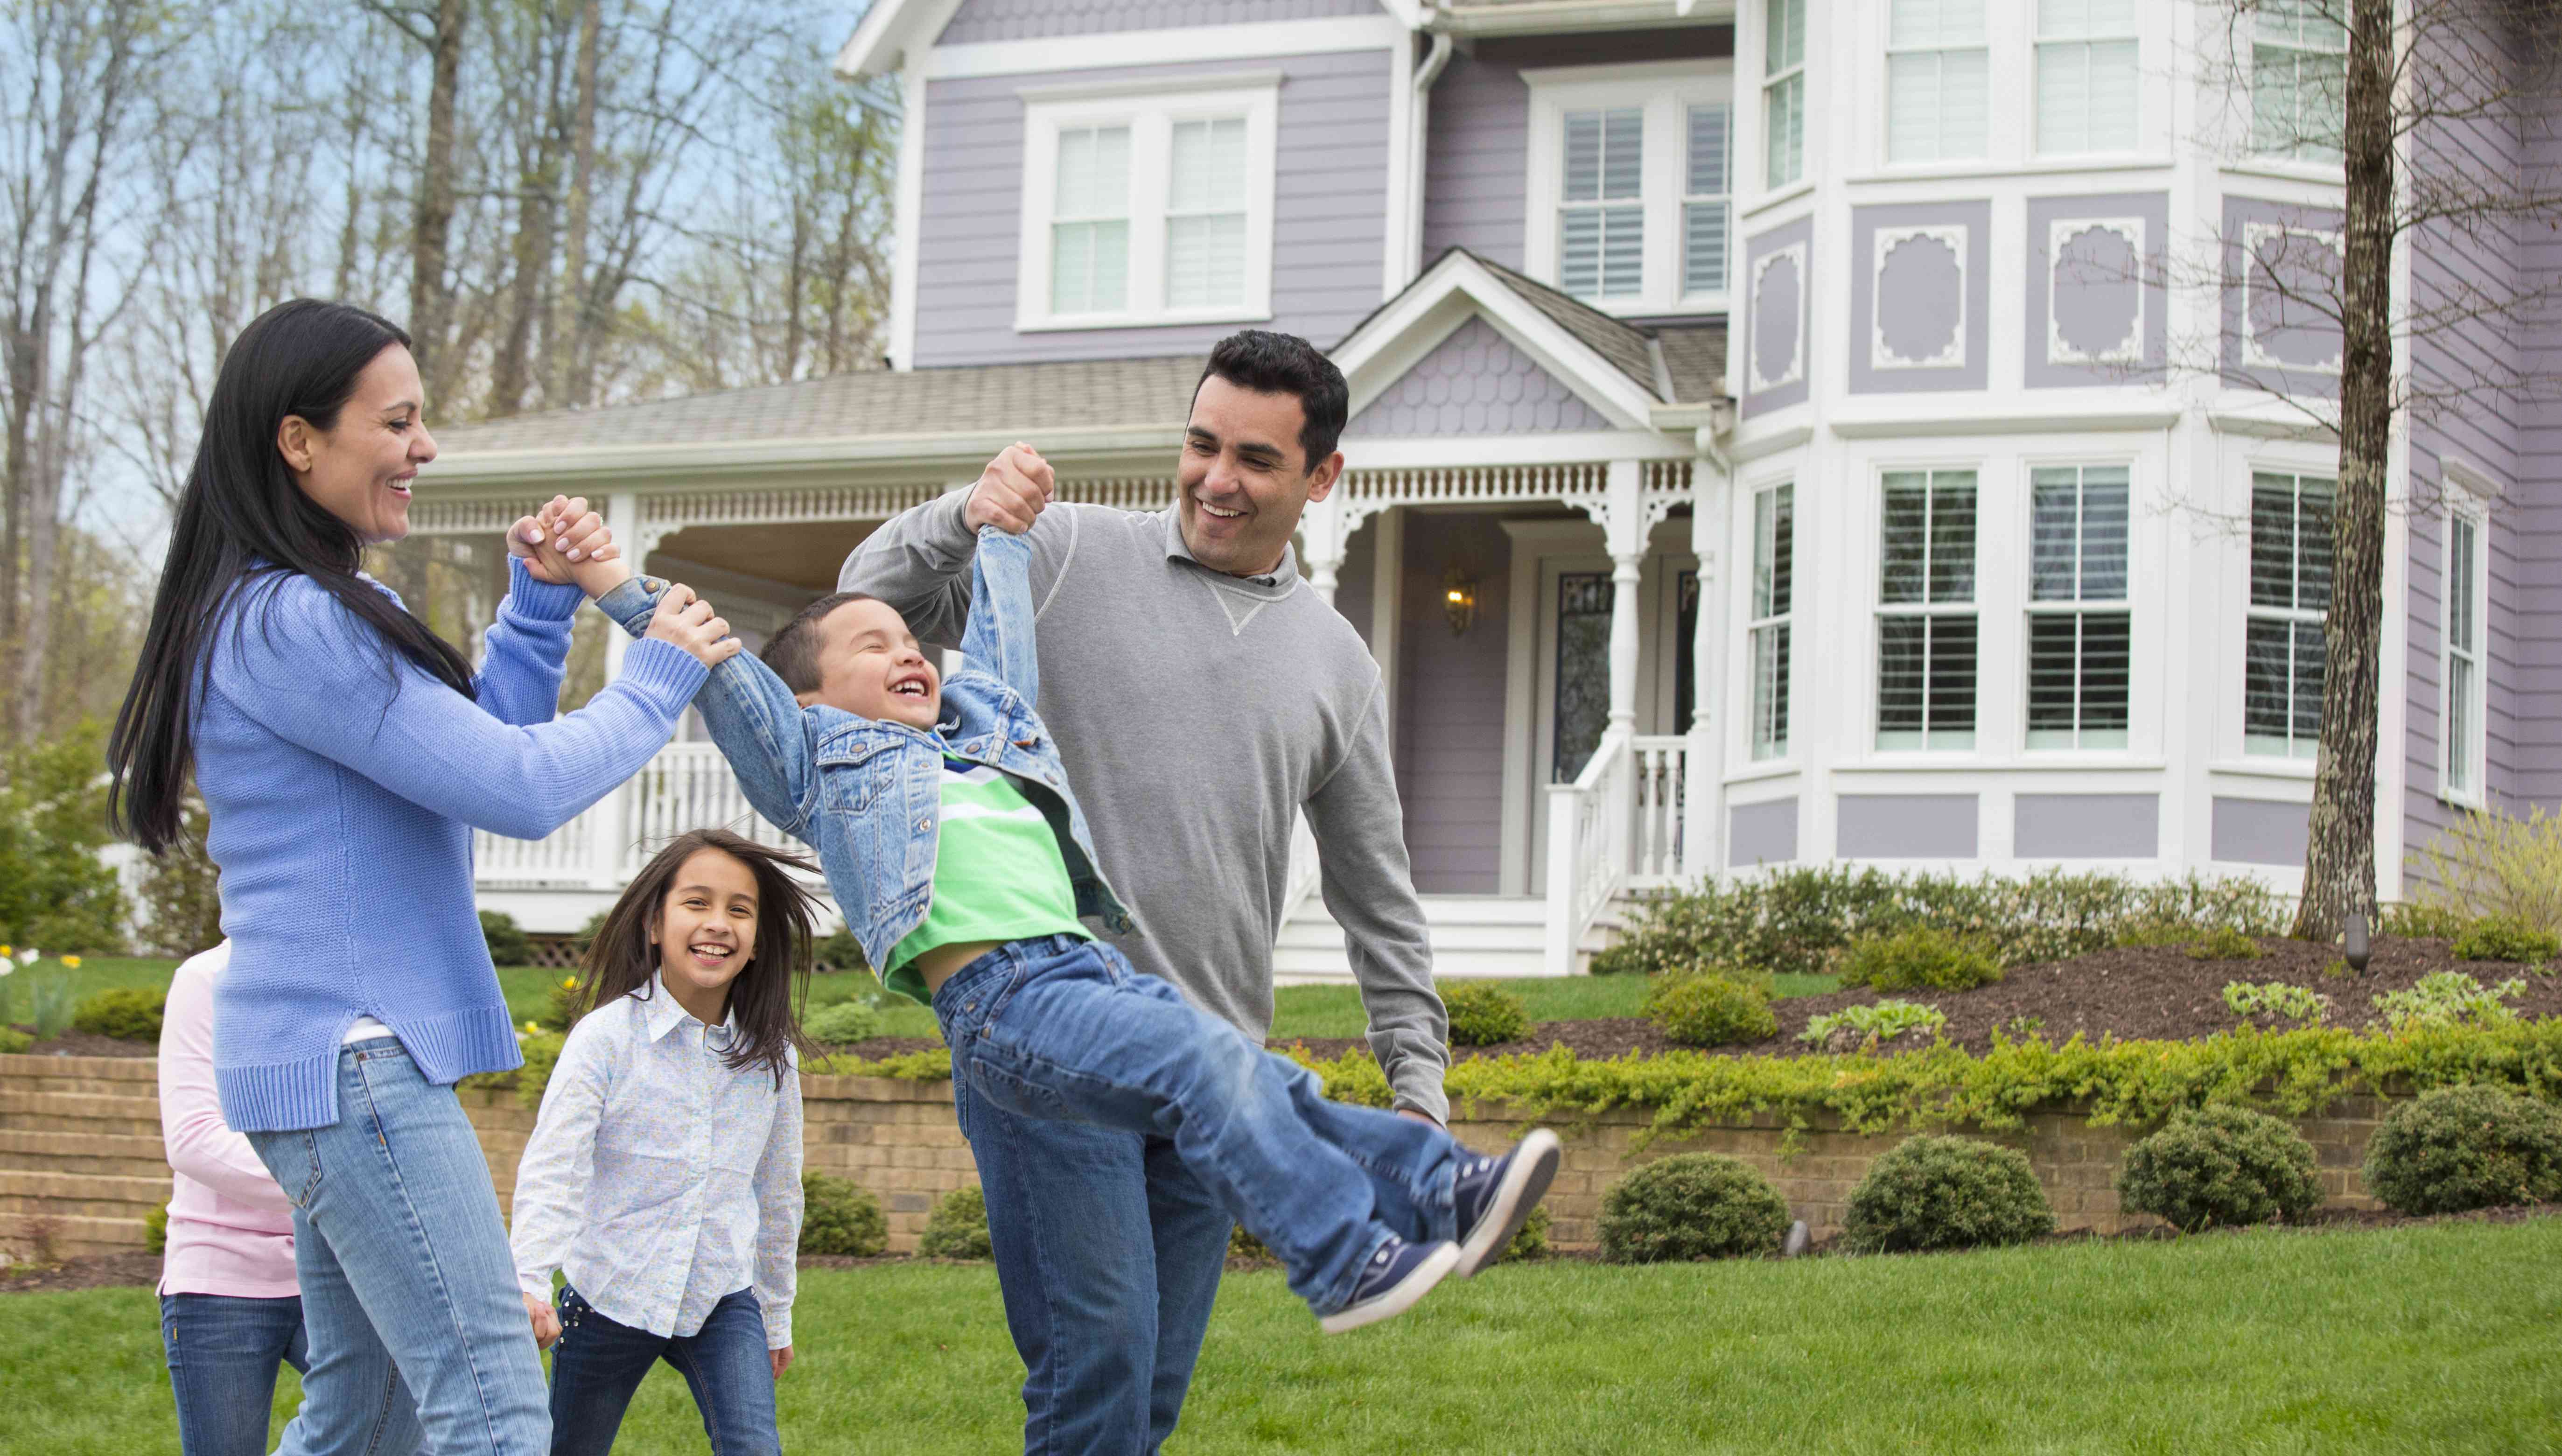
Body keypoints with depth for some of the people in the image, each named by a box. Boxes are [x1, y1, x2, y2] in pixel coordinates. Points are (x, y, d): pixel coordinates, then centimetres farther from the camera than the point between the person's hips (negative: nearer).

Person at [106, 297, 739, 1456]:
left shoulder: (327, 612, 16)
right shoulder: (289, 624, -16)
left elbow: (480, 743, 19)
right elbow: (521, 787, -17)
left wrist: (539, 607, 6)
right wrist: (659, 677, -3)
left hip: (331, 1056, 11)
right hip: (352, 1058, -11)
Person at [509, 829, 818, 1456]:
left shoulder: (771, 1055, 1)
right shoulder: (606, 1037, -12)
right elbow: (551, 1169, -18)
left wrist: (776, 1315, 19)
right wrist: (529, 1284, -32)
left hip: (723, 1299, 2)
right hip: (609, 1297, -2)